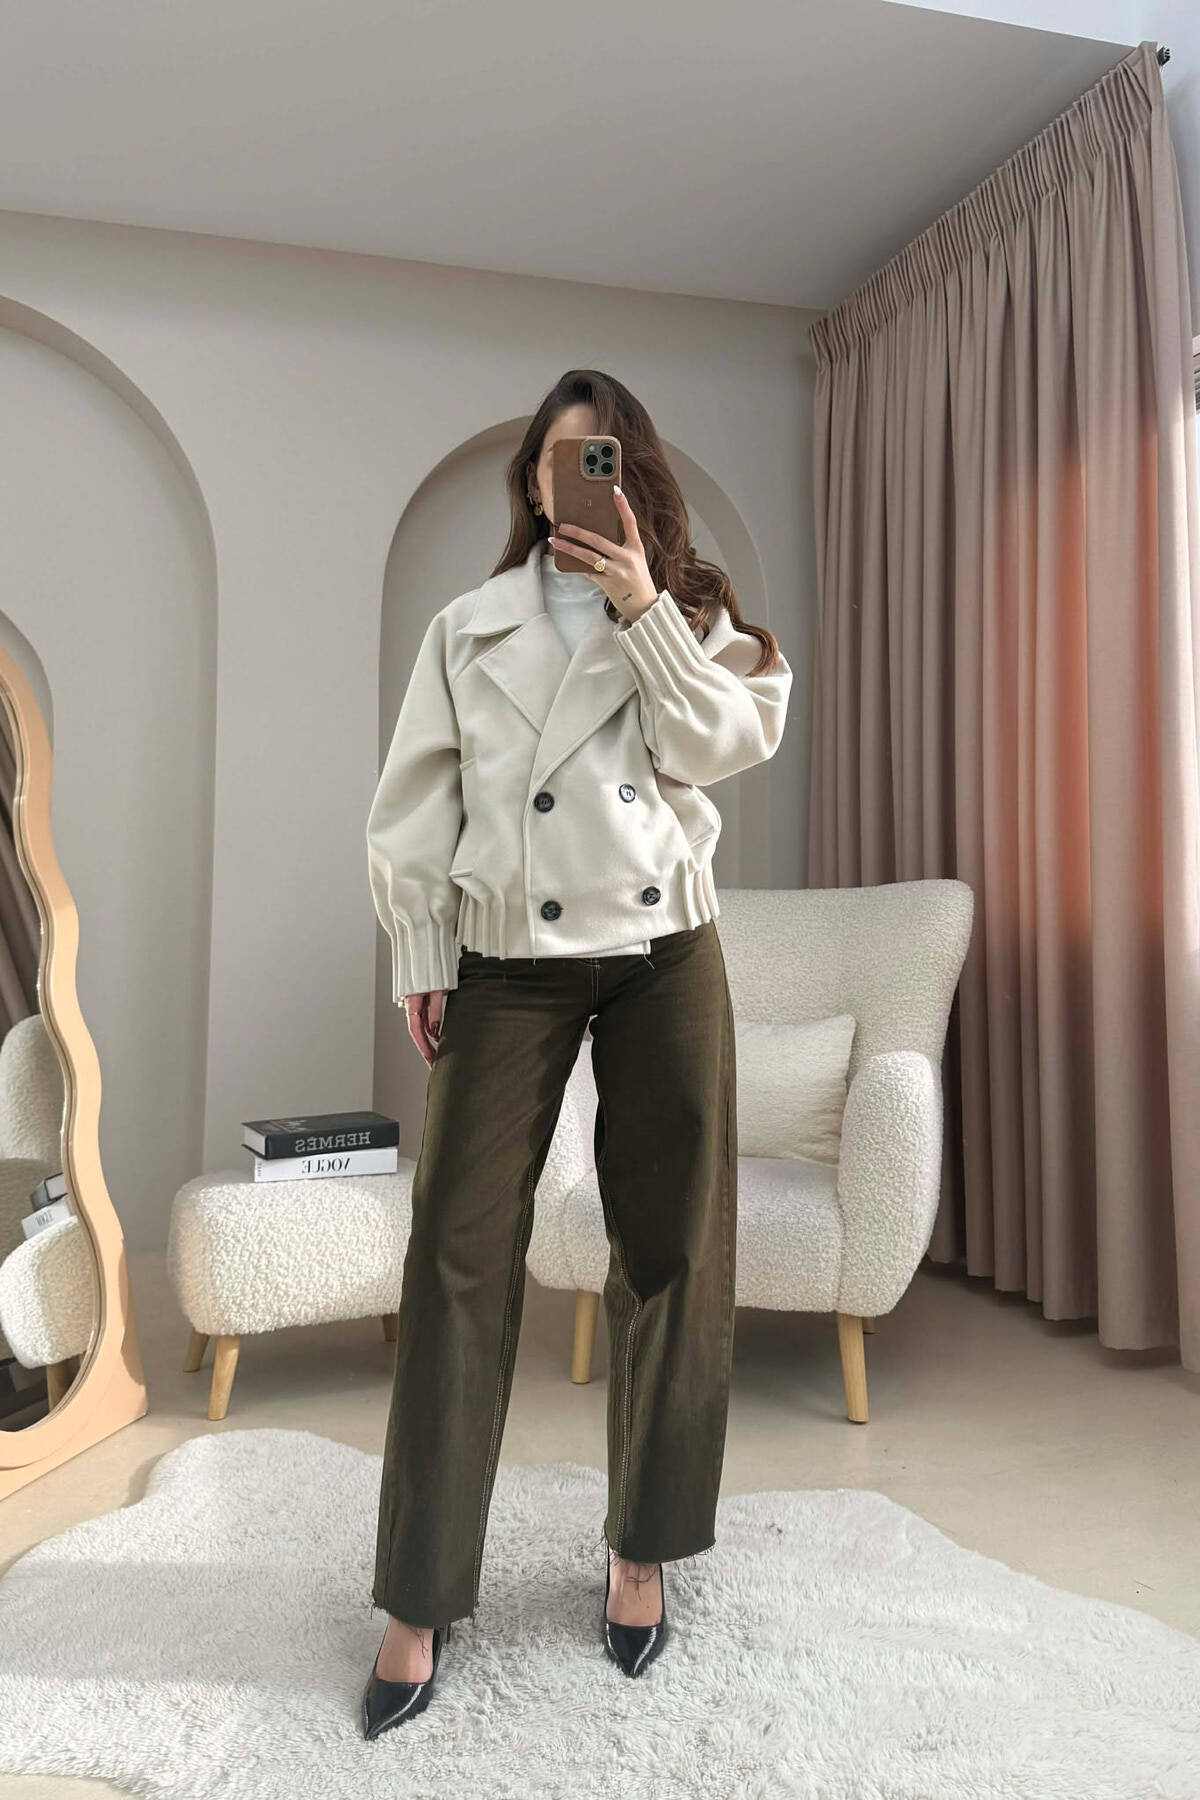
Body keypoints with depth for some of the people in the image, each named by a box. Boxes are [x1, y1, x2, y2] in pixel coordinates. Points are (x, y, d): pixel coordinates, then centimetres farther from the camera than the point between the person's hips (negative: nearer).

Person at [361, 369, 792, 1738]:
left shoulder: (692, 618, 12)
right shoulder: (467, 627, 11)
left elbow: (720, 743, -6)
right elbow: (416, 803, 6)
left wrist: (641, 607, -12)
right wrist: (421, 959, 1)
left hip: (665, 955, 1)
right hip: (511, 958, -1)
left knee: (667, 1248, 6)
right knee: (459, 1253, -3)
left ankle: (640, 1550, 25)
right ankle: (421, 1597, 11)